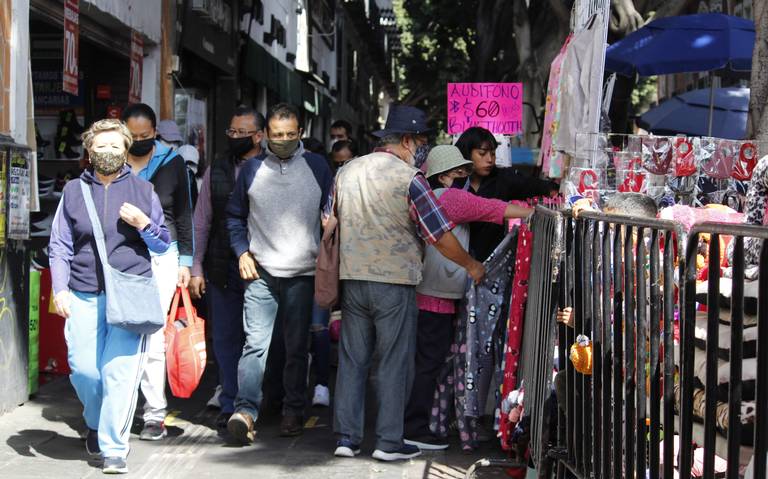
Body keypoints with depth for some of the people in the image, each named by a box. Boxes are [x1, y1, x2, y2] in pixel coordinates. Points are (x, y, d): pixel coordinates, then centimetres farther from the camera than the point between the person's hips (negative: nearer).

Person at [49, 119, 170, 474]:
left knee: (121, 372, -9)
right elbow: (60, 245, 12)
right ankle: (95, 422, 29)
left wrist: (144, 224, -6)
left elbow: (162, 245, 14)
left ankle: (114, 449, 0)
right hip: (84, 295, 1)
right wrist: (60, 289, 1)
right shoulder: (73, 191, 11)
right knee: (84, 368, -2)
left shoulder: (143, 191, 10)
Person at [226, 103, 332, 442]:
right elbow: (235, 216, 15)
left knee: (297, 347, 7)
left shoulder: (316, 166, 5)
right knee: (255, 343, -10)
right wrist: (242, 253, 3)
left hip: (303, 273, 0)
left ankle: (293, 410, 16)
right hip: (261, 273, 0)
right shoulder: (252, 169, 6)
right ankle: (245, 410, -15)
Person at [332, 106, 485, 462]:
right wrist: (470, 265, 3)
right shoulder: (408, 178, -11)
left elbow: (333, 222, 18)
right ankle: (389, 442, 5)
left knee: (352, 359, 9)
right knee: (394, 363, 3)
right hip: (394, 281, -5)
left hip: (352, 277, 5)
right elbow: (440, 235, -10)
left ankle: (346, 438, 11)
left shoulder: (347, 172, 8)